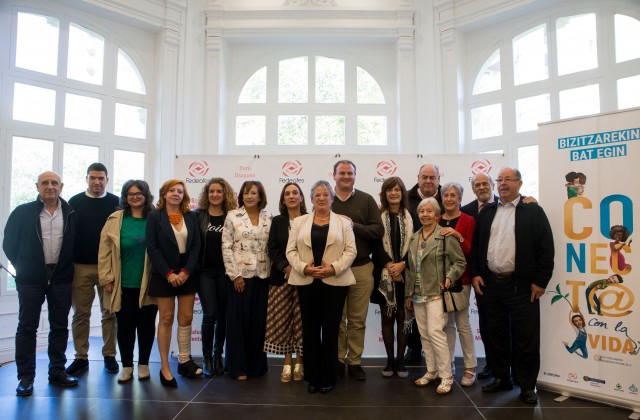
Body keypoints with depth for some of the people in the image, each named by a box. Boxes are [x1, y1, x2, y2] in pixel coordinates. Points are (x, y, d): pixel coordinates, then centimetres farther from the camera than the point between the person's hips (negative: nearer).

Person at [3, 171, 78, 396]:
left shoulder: (71, 214, 1)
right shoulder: (22, 213, -3)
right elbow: (9, 244, 3)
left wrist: (67, 266, 4)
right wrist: (22, 267, 3)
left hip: (61, 278, 2)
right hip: (30, 279, -1)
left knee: (60, 326, 8)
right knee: (27, 327, 5)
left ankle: (57, 371, 20)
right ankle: (25, 376, 15)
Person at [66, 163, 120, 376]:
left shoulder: (116, 203, 3)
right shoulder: (75, 202, 5)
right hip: (81, 266, 1)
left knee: (110, 313, 6)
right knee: (81, 314, 7)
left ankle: (109, 355, 17)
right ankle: (81, 357, 18)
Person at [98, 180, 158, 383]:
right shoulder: (115, 220, 1)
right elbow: (105, 251, 1)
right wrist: (106, 279, -3)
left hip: (148, 284, 0)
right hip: (123, 285, 0)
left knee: (146, 325, 9)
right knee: (125, 326, 8)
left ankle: (143, 364, 26)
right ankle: (126, 365, 25)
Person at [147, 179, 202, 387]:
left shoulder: (191, 217, 6)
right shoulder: (154, 216, -2)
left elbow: (196, 245, 2)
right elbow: (152, 247, -8)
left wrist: (186, 271, -10)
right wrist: (168, 273, -14)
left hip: (187, 273, 3)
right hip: (164, 274, -3)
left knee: (186, 317, 5)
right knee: (166, 319, 2)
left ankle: (184, 361, 19)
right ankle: (164, 367, 11)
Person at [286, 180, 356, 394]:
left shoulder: (343, 222, 6)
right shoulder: (299, 221, 10)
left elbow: (350, 251, -1)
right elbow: (291, 250, 4)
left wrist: (334, 268, -14)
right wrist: (304, 267, -11)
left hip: (335, 282, -1)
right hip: (306, 282, 1)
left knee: (330, 329, 3)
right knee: (310, 329, 6)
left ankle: (328, 378, 16)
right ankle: (312, 377, 19)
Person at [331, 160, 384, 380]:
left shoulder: (366, 200, 4)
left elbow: (379, 230, -4)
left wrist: (353, 226, -13)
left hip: (361, 268, 1)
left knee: (358, 319, 9)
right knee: (337, 318, 9)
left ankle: (355, 362, 22)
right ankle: (337, 360, 24)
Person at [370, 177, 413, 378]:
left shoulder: (411, 217, 5)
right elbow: (376, 244, -3)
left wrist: (402, 264, -13)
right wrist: (389, 265, -14)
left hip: (405, 274, 1)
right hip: (385, 275, 0)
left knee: (402, 317, 5)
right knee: (387, 317, 6)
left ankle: (400, 360, 17)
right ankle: (390, 360, 17)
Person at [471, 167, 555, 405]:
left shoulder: (533, 211, -1)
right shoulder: (486, 213, 11)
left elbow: (546, 248, -5)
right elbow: (476, 245, 12)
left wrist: (540, 281, -9)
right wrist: (475, 274, 4)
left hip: (521, 286, -4)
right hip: (490, 283, 4)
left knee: (525, 338, 3)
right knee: (497, 336, 13)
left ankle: (527, 386, 18)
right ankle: (501, 378, 28)